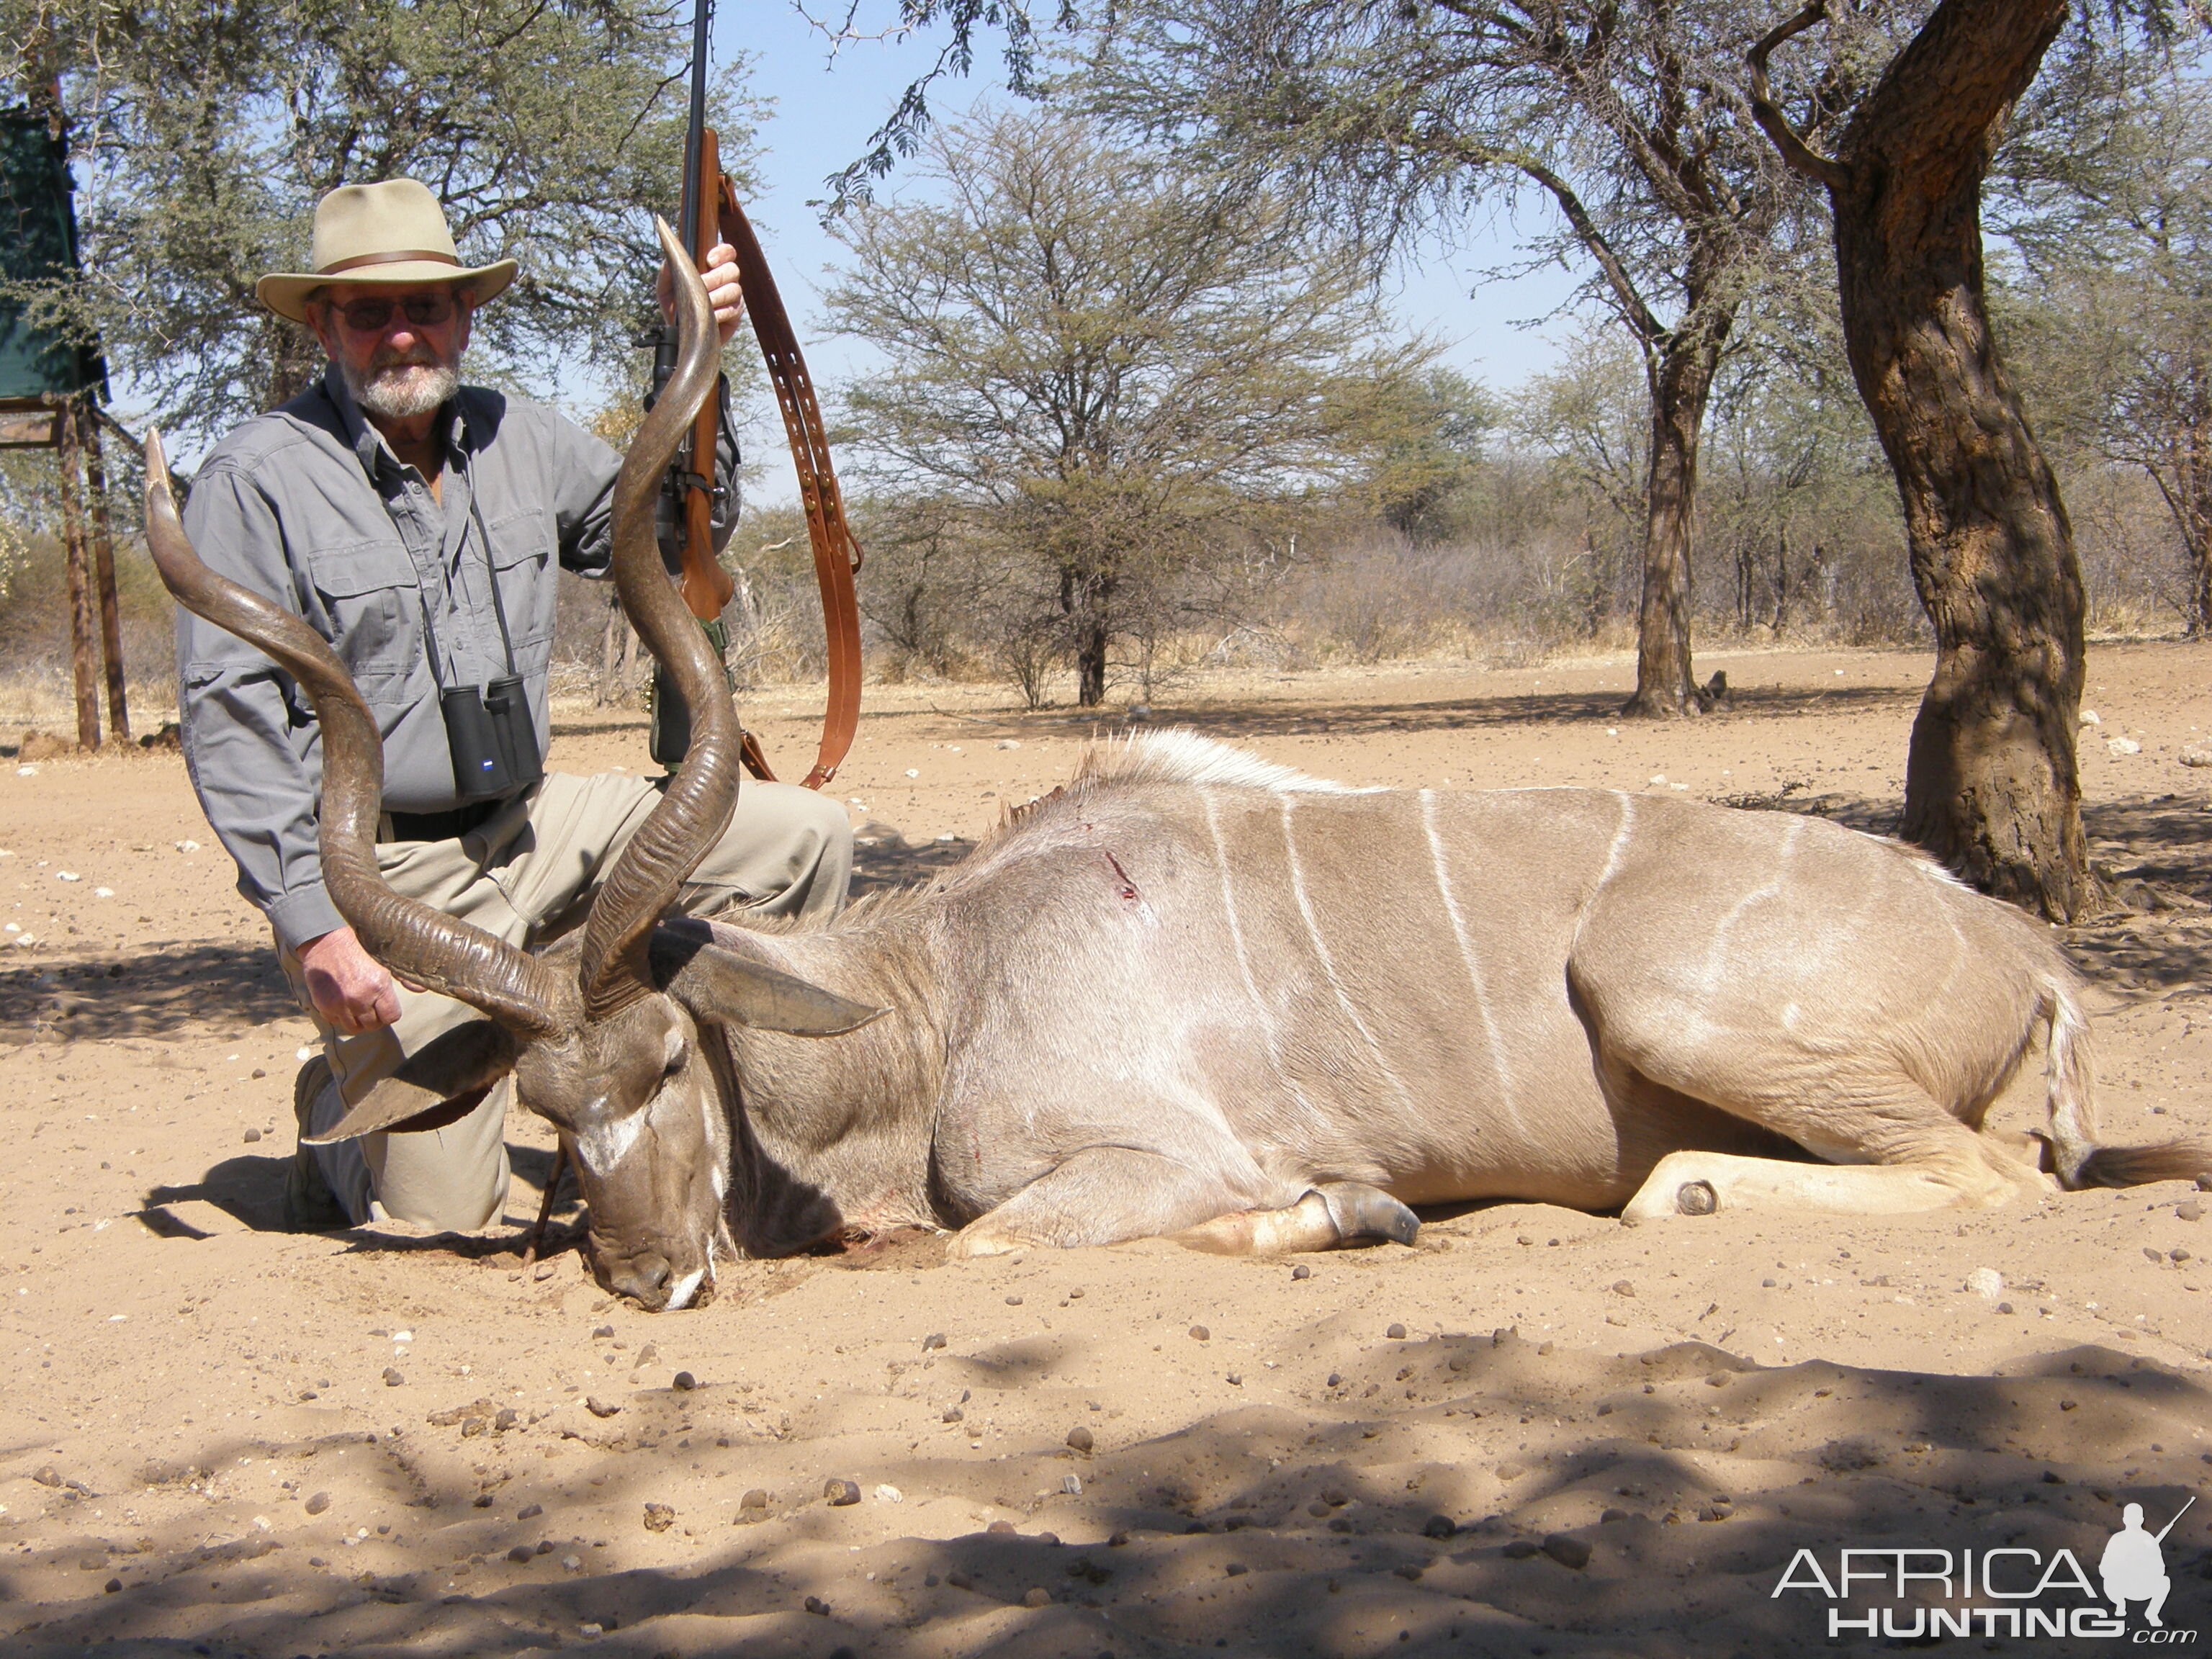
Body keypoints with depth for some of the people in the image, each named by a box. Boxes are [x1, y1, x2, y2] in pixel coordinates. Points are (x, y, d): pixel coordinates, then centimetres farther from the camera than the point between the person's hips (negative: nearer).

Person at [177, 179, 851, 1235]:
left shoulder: (518, 441, 5)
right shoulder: (260, 479, -12)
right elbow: (228, 717, -16)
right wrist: (310, 922, -22)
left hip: (535, 828, 6)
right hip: (385, 880, -6)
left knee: (804, 836, -2)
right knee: (439, 1214, -7)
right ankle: (339, 1110, 28)